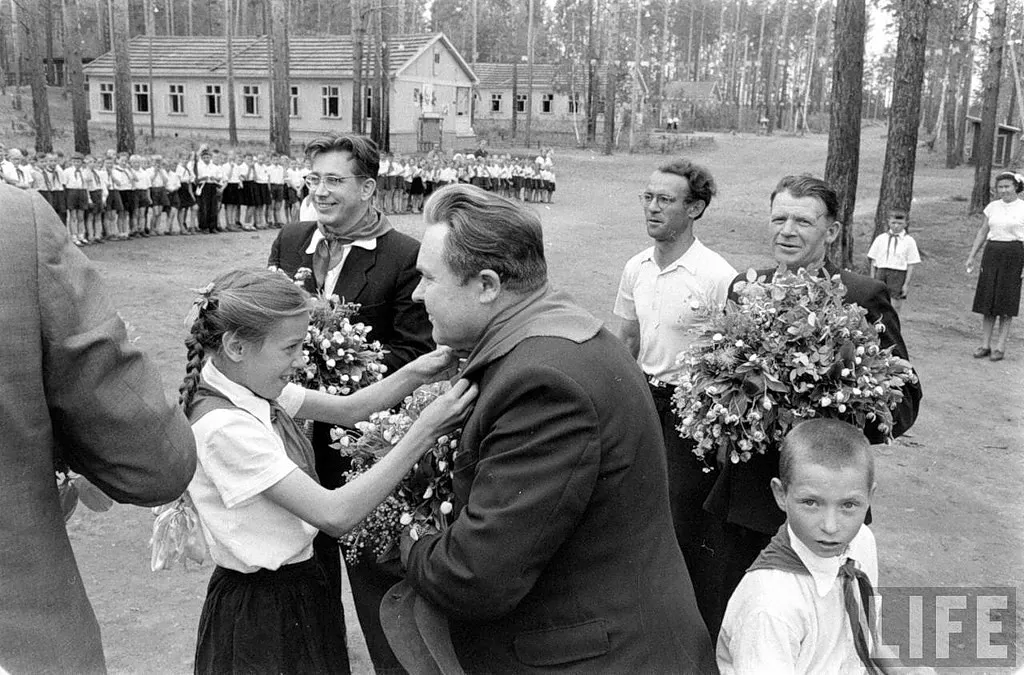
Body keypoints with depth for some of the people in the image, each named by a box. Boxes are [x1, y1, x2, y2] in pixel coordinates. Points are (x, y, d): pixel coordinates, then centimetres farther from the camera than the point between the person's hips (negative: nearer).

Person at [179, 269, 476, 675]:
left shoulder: (253, 386, -2)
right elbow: (335, 515, -30)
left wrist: (419, 372, -13)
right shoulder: (222, 425, -29)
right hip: (261, 613, -9)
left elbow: (346, 409, 3)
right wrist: (424, 433, -31)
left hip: (295, 588, 9)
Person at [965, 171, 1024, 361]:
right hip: (992, 253, 4)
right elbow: (982, 232, 16)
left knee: (1007, 302, 0)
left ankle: (1000, 346, 6)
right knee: (987, 300, 3)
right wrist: (971, 256, 11)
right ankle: (985, 344, 10)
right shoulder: (992, 207, 9)